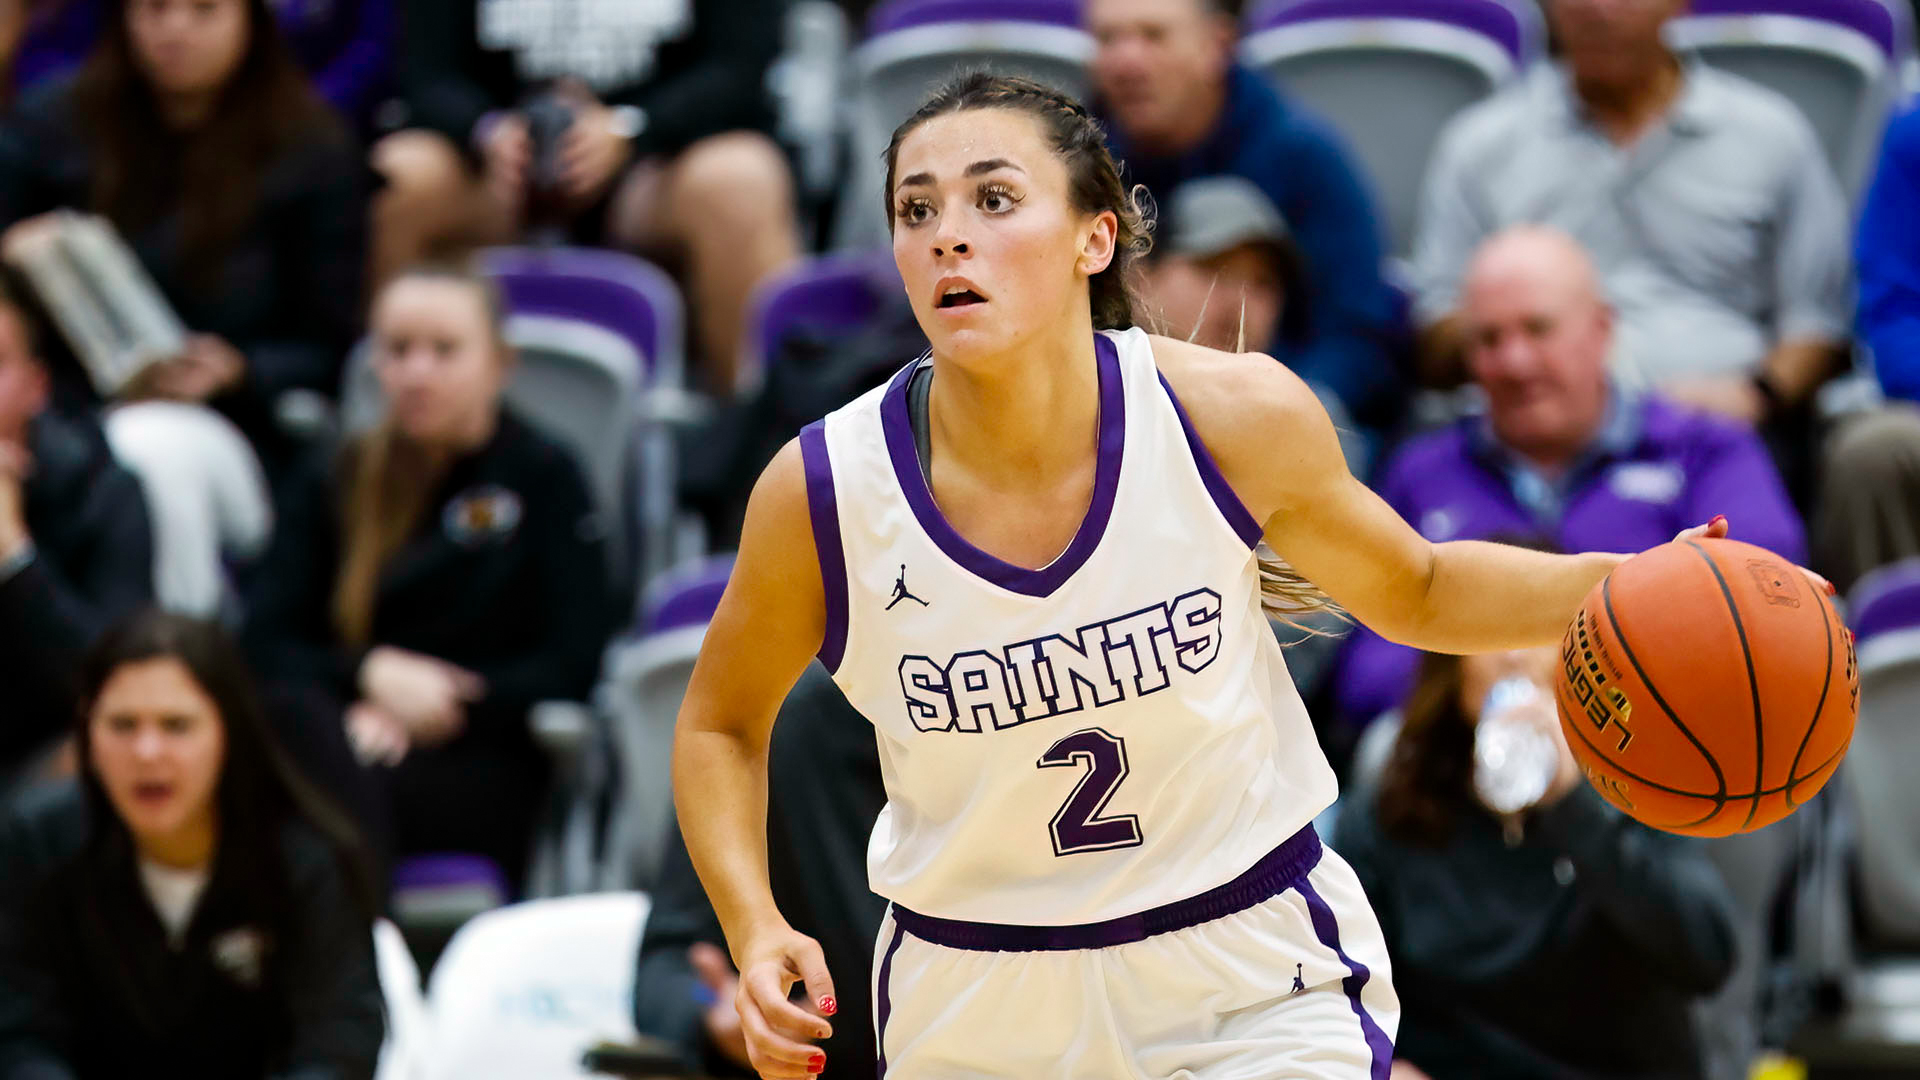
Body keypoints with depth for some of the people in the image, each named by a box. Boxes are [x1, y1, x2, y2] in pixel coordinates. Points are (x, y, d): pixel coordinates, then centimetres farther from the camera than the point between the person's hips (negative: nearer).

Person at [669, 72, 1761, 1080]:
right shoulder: (823, 491, -17)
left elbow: (1414, 591, 5)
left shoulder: (1232, 417, -15)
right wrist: (758, 932, -13)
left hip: (1255, 988, -1)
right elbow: (723, 724, 3)